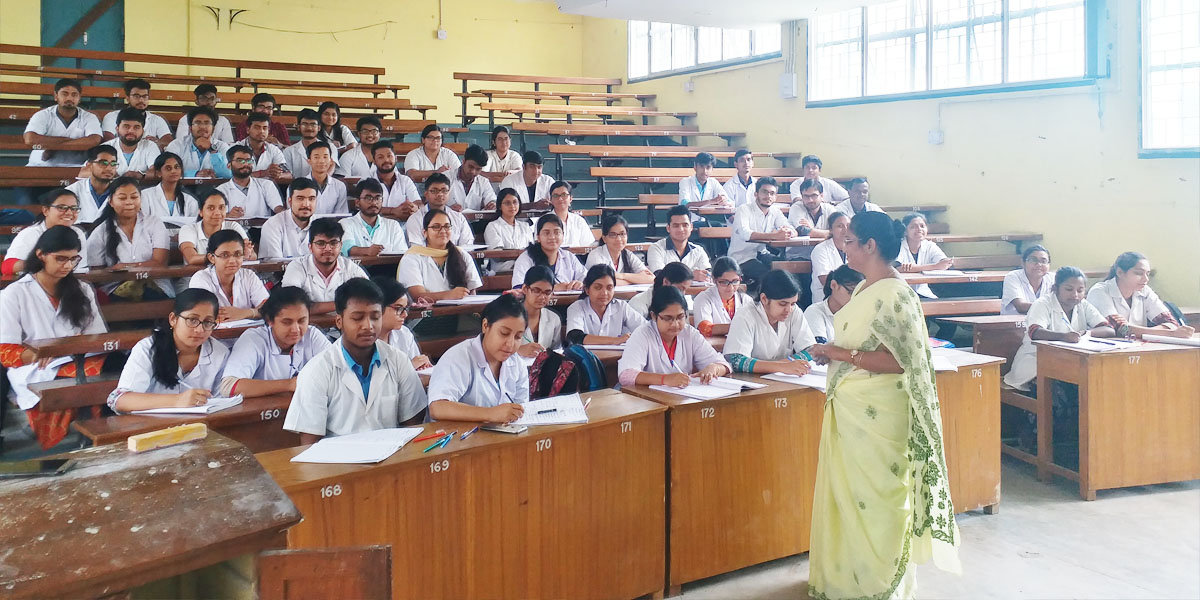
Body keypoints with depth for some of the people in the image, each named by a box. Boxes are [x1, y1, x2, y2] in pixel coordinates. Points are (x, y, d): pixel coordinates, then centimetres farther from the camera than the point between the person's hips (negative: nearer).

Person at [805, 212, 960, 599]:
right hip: (849, 408, 9)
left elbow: (897, 360, -24)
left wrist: (840, 353, -21)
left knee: (875, 497, 4)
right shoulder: (865, 289, 10)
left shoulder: (894, 295, -18)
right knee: (845, 492, 16)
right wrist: (831, 353, 4)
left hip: (877, 414, -9)